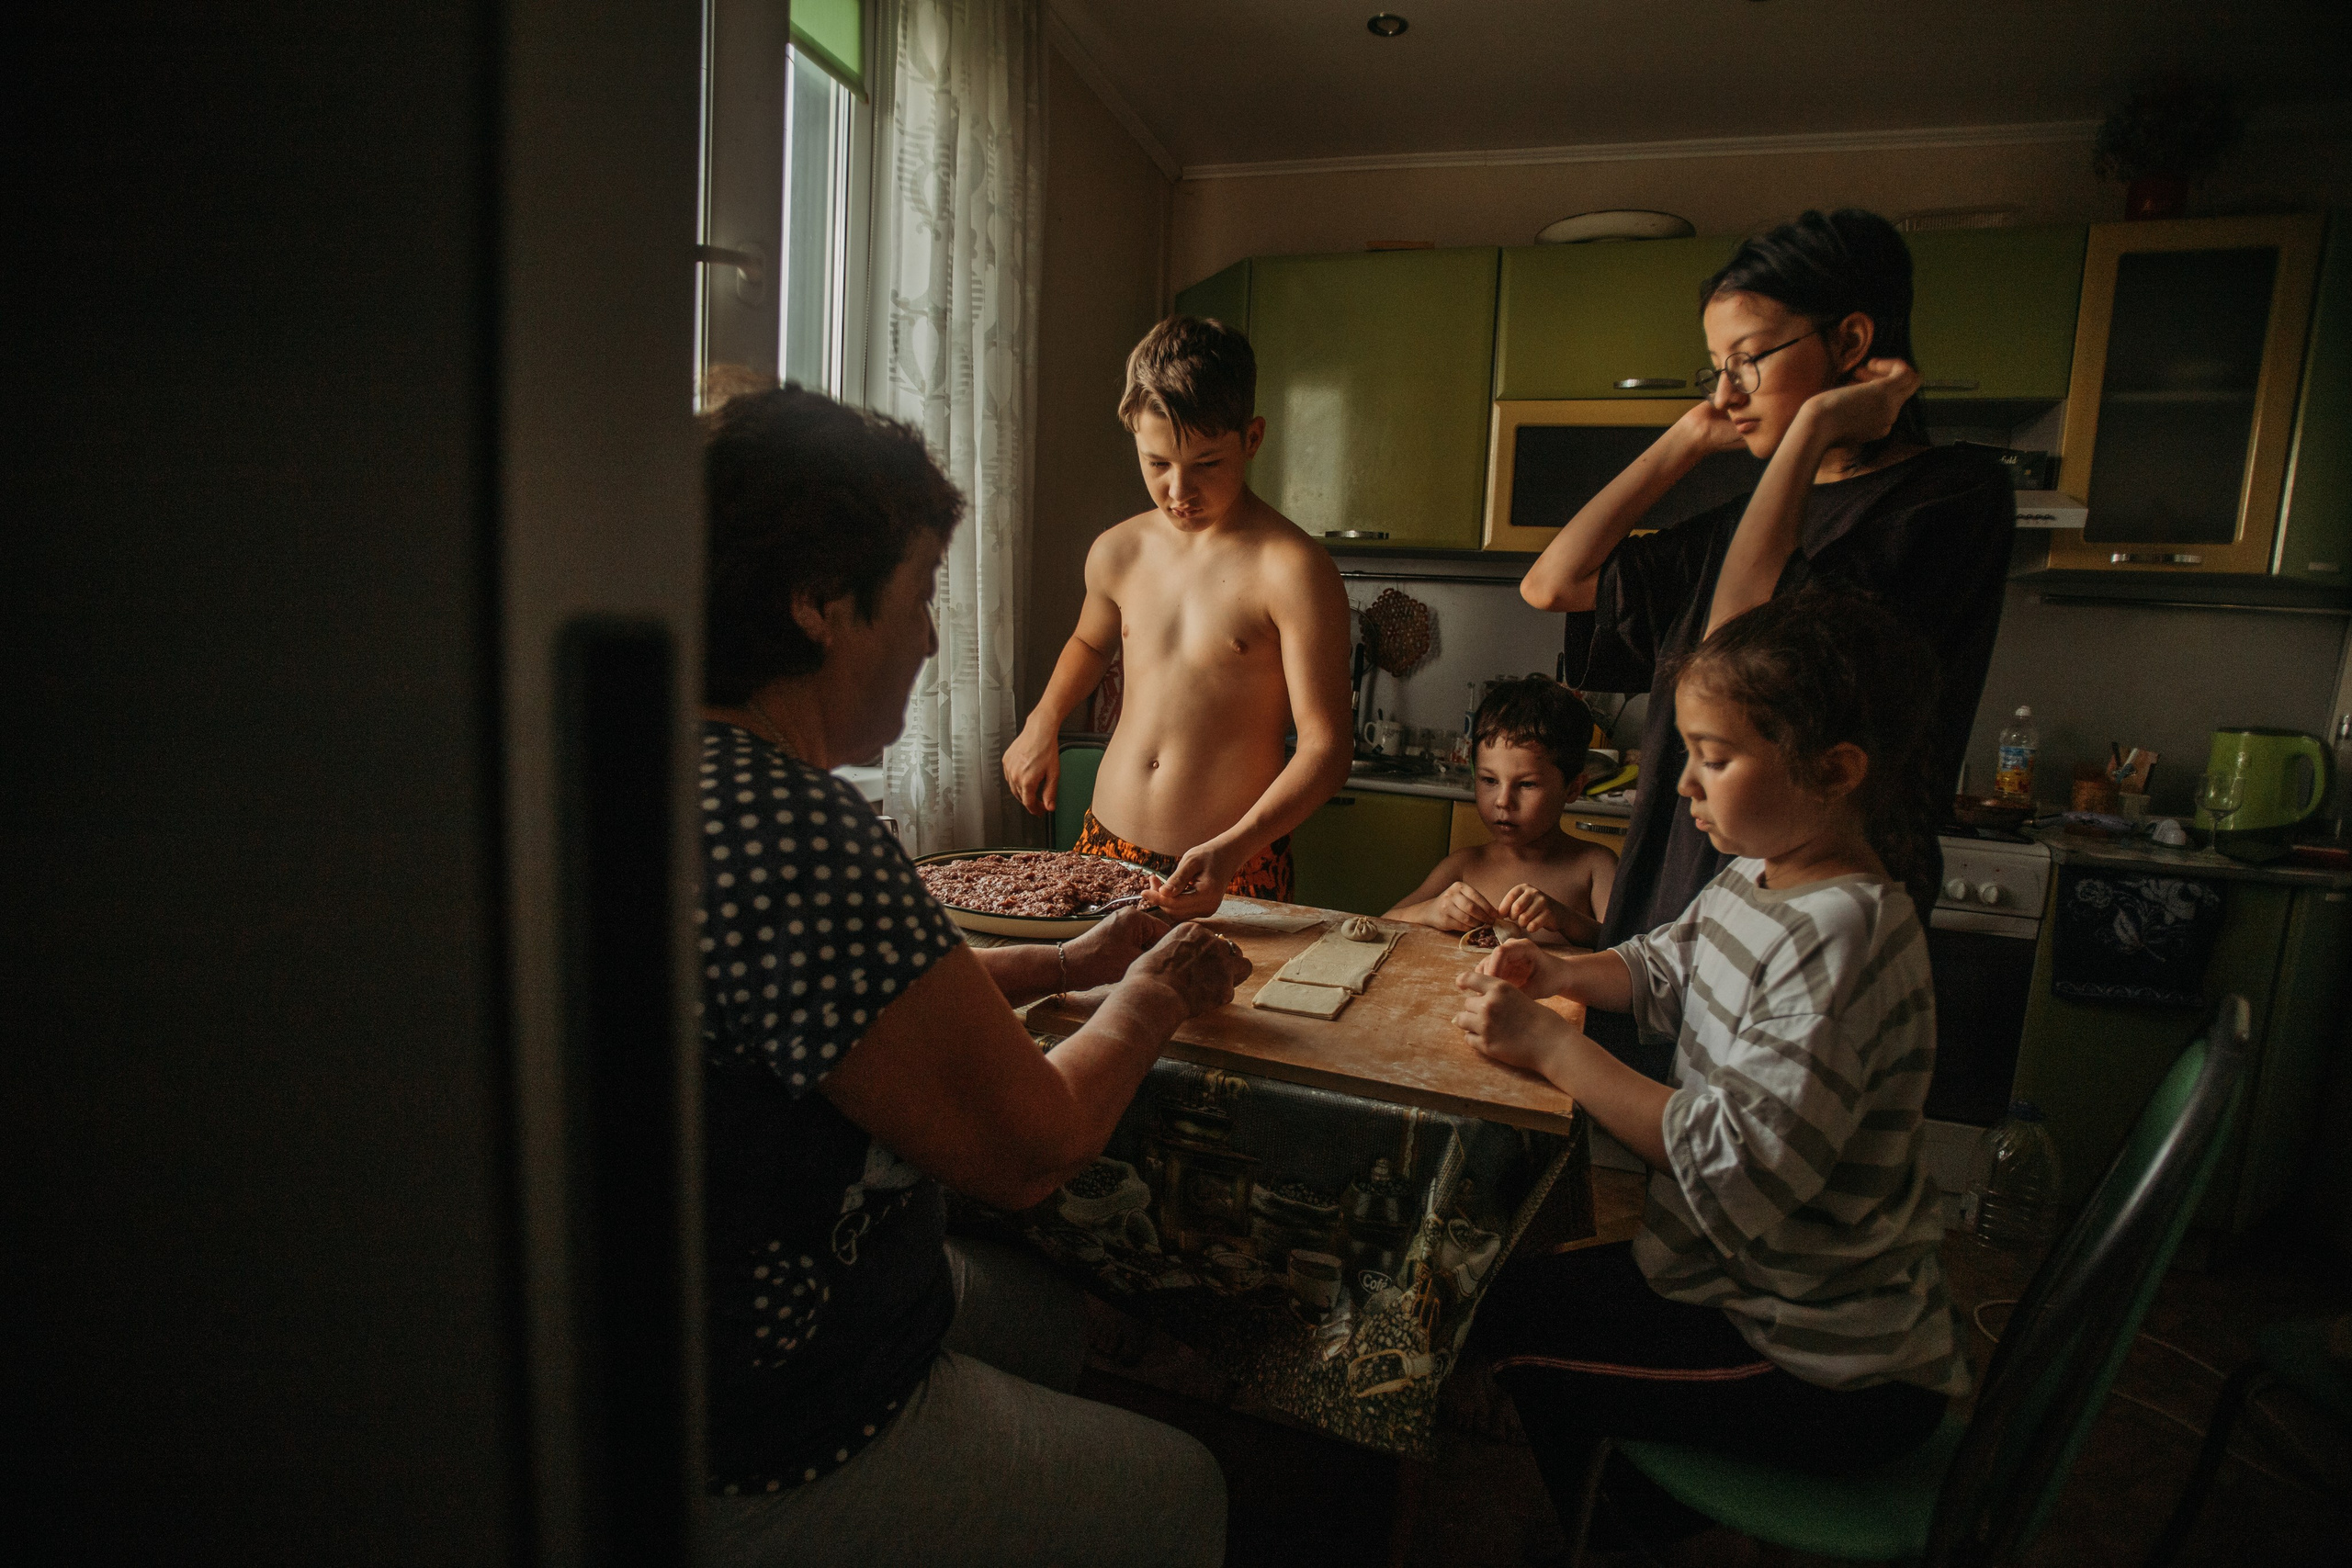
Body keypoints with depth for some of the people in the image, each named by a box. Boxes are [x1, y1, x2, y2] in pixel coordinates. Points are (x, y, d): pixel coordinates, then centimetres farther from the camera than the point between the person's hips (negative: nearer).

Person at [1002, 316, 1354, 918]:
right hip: (1107, 846, 5)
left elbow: (1327, 746, -17)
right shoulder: (1117, 553, 4)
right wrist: (1042, 724, 14)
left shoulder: (1293, 570, -13)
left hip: (1238, 869, -4)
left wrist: (1235, 847, -30)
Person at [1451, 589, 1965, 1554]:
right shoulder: (1758, 878, -1)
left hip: (1827, 1366, -9)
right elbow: (1668, 970, 18)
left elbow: (1736, 1171, -35)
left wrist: (1550, 1045, -29)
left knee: (1514, 1331, -3)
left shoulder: (1840, 939, -31)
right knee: (1536, 1287, 16)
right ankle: (1642, 1512, 38)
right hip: (1769, 1287, 9)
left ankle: (1627, 1537, 27)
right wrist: (1564, 974, -3)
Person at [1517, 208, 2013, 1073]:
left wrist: (1813, 428, -14)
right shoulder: (1761, 510, 13)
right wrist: (1692, 437, 9)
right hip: (1669, 906, 7)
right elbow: (1552, 583, 9)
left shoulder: (1953, 497, -9)